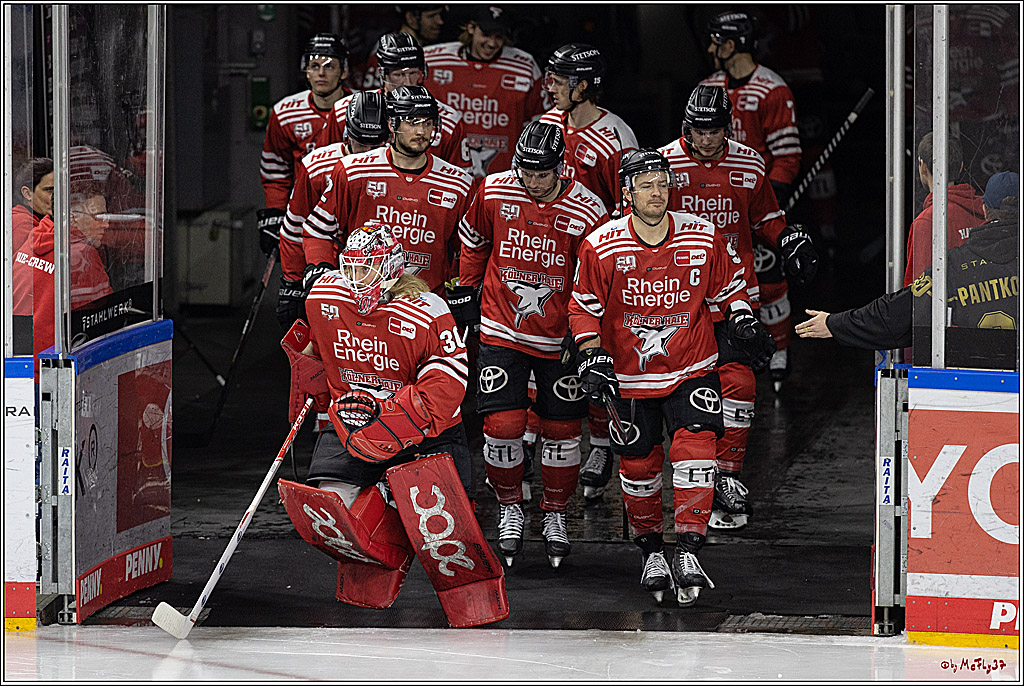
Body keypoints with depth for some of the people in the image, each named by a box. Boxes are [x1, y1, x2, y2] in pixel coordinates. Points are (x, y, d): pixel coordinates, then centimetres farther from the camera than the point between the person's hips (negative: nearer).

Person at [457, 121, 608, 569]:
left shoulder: (587, 212, -16)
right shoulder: (493, 193, -9)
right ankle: (510, 510, 15)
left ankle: (555, 515, 25)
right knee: (502, 424, -8)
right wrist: (467, 289, 16)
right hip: (501, 329, 1)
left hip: (559, 337, 0)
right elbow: (473, 241, 11)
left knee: (562, 428, 5)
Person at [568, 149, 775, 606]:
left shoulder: (703, 239, -6)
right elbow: (585, 307, -1)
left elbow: (727, 284, 11)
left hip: (691, 370, 0)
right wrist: (590, 357, -10)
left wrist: (743, 322, -1)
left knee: (695, 444, -18)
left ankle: (688, 550, -17)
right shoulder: (602, 247, -10)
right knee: (639, 463, 5)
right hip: (629, 375, 0)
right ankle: (651, 551, 27)